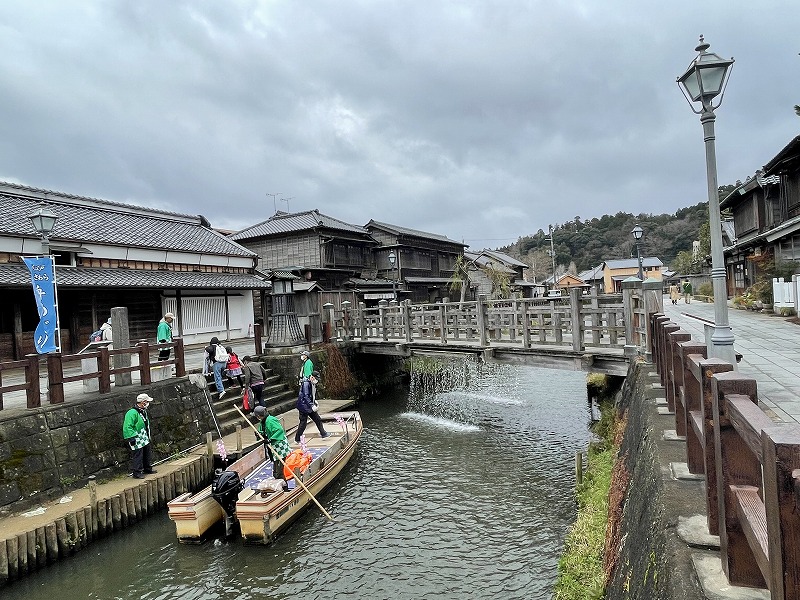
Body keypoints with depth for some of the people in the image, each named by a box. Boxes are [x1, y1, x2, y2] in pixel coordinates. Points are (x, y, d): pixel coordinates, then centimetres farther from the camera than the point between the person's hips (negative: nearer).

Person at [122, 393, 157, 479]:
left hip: (145, 439, 9)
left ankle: (148, 468, 32)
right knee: (138, 456, -3)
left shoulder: (143, 411, 11)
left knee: (148, 454, 17)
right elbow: (127, 427, -23)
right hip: (137, 440, -9)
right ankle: (137, 472, 8)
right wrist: (132, 438, -25)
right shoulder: (132, 413, -21)